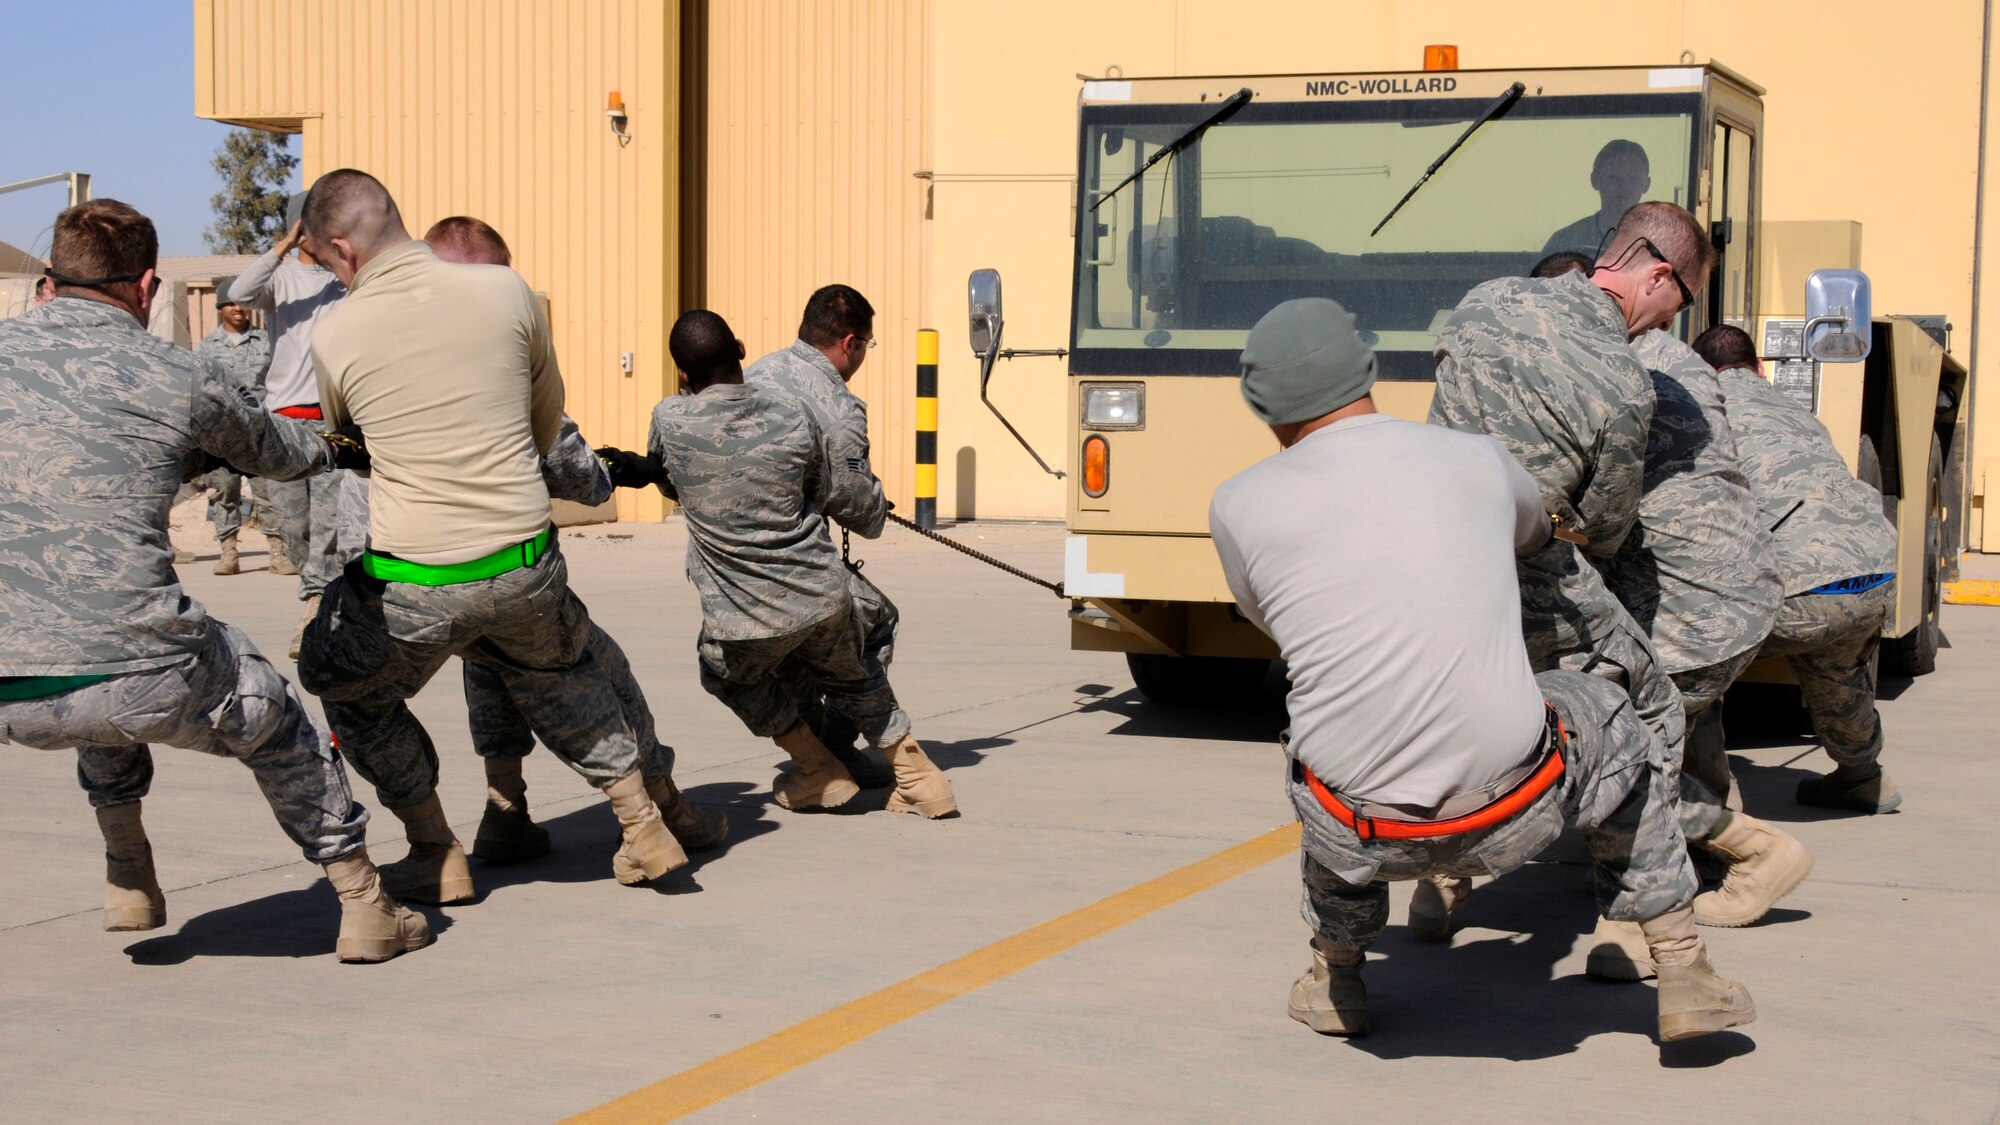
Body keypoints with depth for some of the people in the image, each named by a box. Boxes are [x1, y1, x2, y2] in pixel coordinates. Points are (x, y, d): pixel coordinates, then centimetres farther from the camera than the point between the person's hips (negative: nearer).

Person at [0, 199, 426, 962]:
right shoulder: (182, 379, 0)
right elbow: (279, 455, 19)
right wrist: (334, 448, 44)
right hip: (140, 684, -4)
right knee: (275, 721, 26)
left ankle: (128, 883, 38)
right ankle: (365, 910, 31)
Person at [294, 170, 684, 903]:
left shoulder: (335, 334, -6)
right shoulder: (505, 291, -3)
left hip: (411, 585, -3)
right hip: (526, 565, 3)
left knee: (349, 689, 26)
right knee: (555, 671, 33)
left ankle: (437, 858, 28)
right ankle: (642, 828, 30)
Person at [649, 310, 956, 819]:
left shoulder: (670, 420, -9)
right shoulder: (794, 416, -3)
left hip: (744, 618, -2)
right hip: (823, 594, 3)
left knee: (728, 675, 30)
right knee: (851, 678, 29)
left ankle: (819, 771, 31)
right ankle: (917, 775, 30)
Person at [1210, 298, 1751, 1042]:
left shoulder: (1239, 508, 1)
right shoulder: (1477, 462, 7)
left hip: (1362, 835, 0)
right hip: (1511, 819, 0)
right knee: (1606, 723, 33)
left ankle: (1337, 980, 43)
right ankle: (1685, 979, 33)